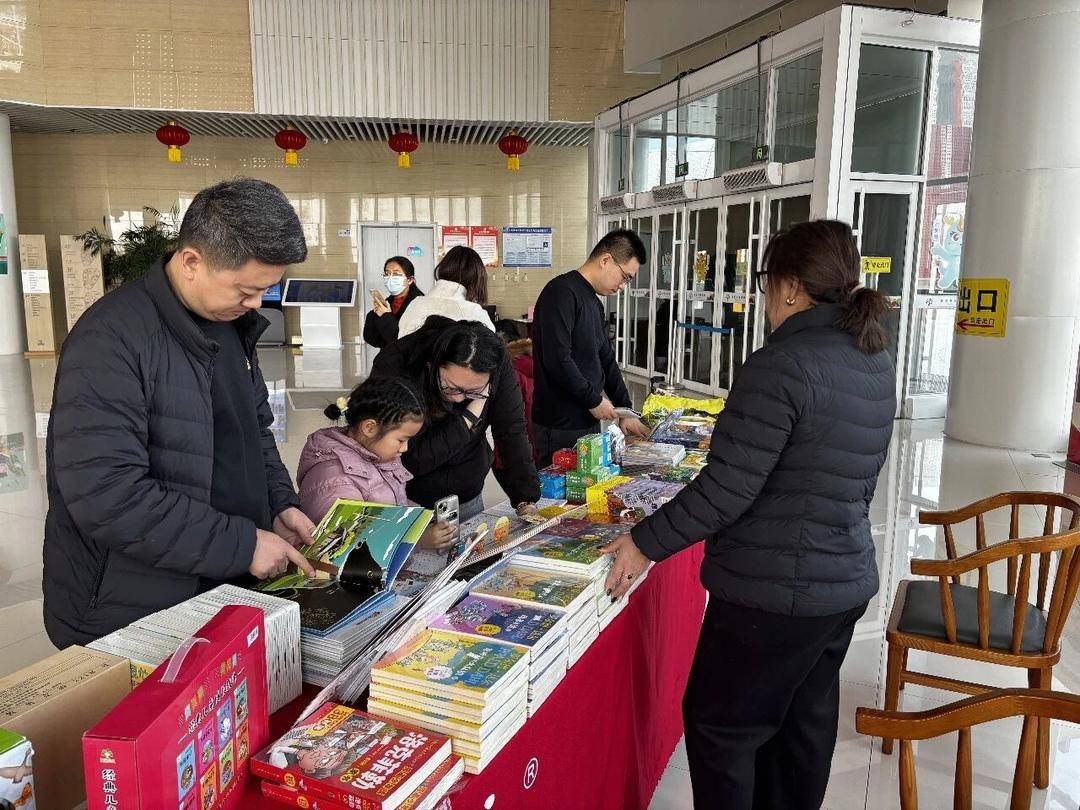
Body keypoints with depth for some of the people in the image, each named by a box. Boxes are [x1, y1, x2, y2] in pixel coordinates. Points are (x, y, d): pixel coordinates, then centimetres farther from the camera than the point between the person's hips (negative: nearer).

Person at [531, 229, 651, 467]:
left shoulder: (594, 302, 16)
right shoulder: (562, 292, -15)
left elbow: (606, 360, 20)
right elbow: (558, 360, -24)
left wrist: (625, 411, 15)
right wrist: (594, 400, -14)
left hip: (589, 421, 9)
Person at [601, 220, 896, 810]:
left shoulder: (780, 365, -22)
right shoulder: (875, 359, 5)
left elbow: (726, 489, -24)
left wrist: (645, 542, -13)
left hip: (773, 591, -9)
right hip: (849, 579, 9)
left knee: (719, 723, 10)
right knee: (803, 723, 23)